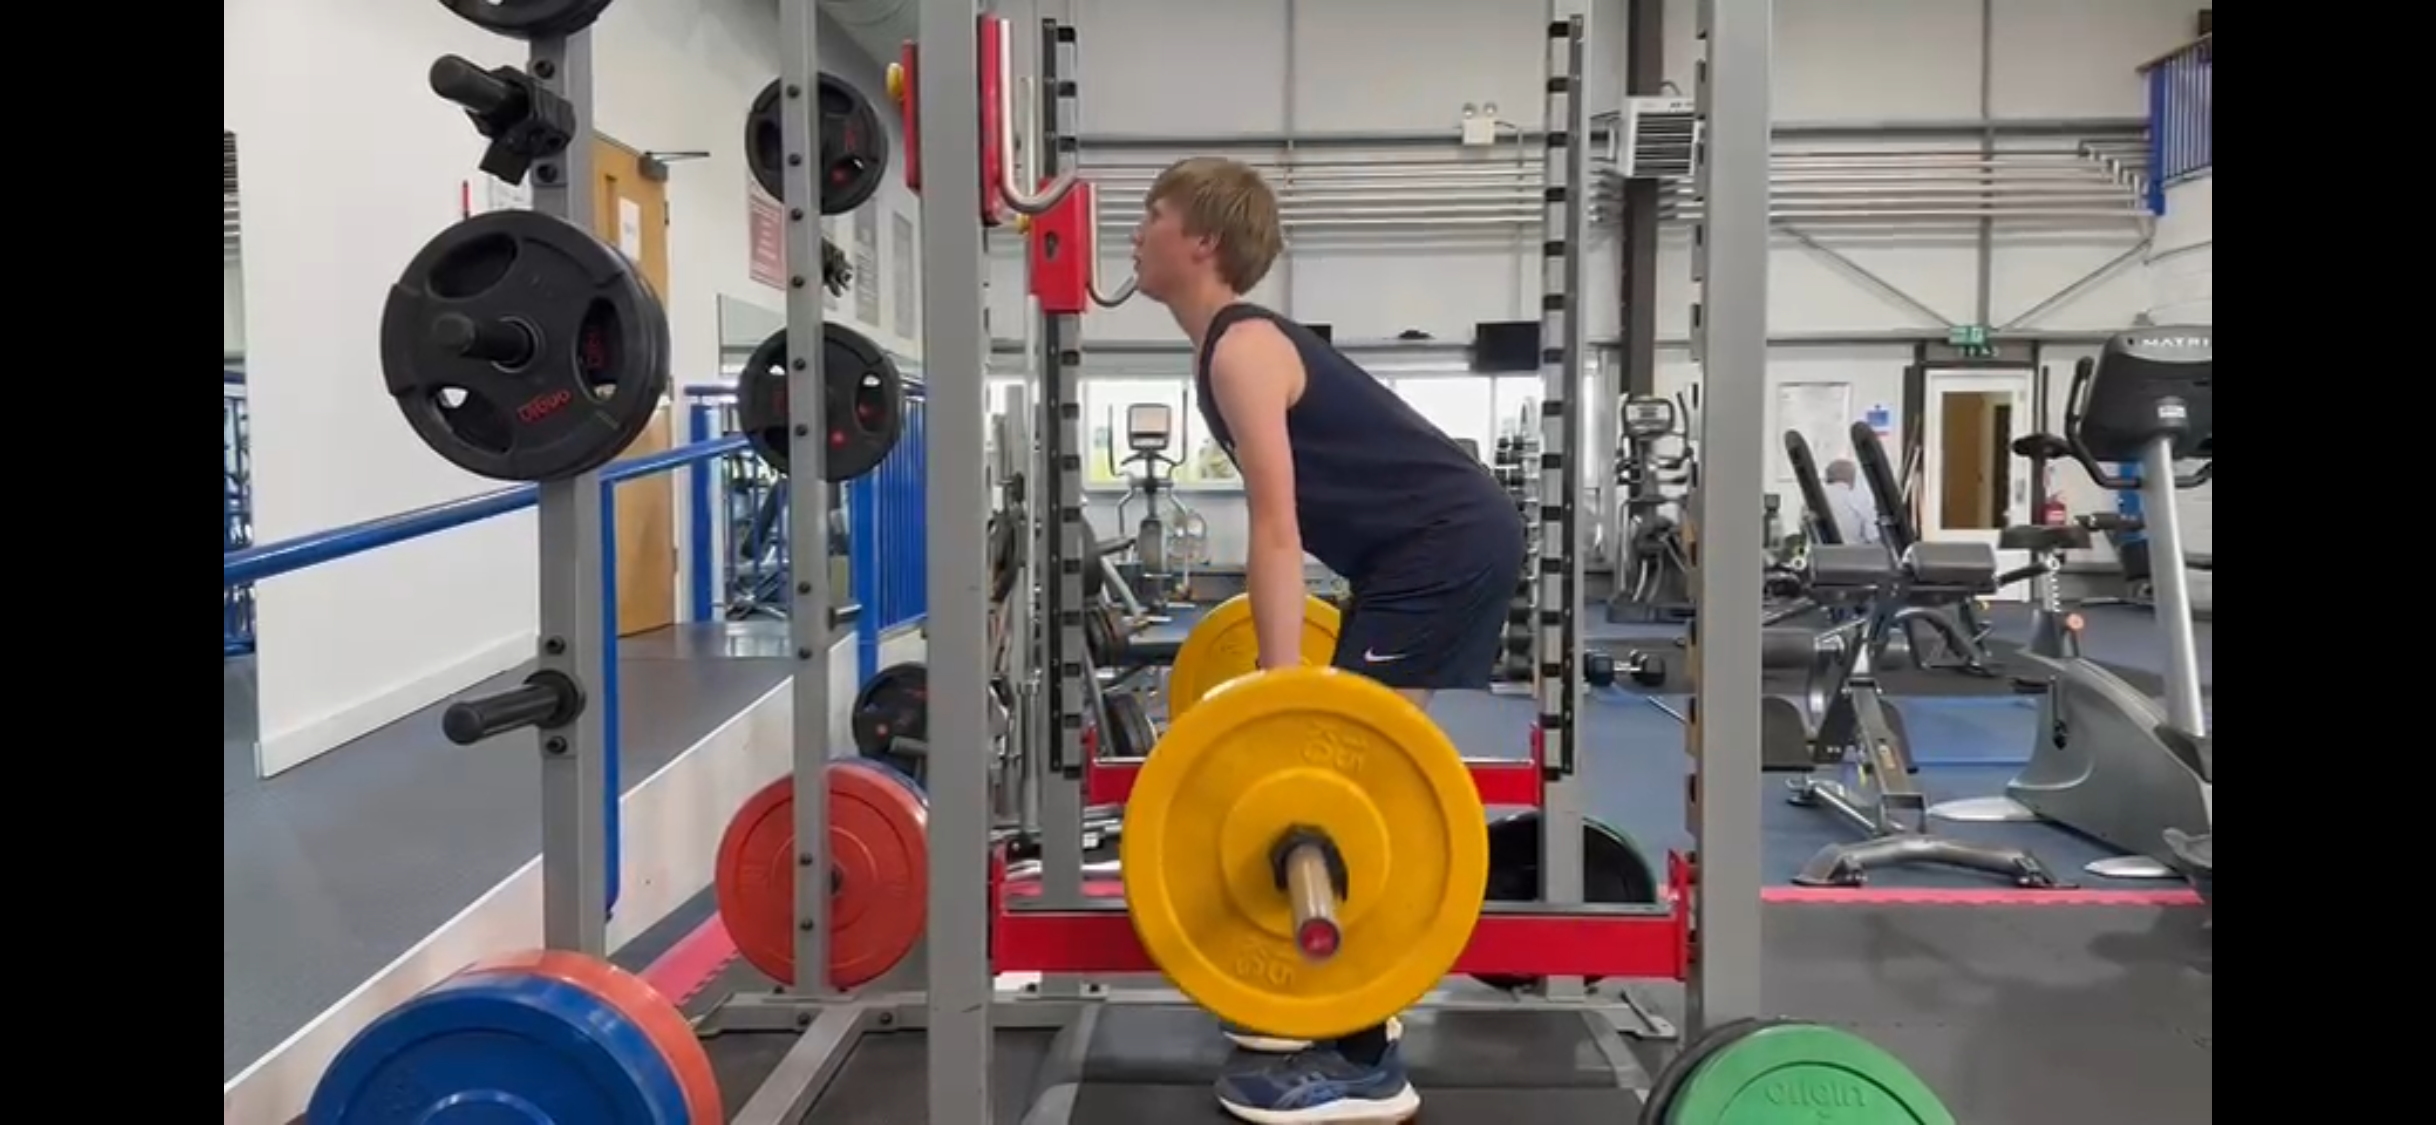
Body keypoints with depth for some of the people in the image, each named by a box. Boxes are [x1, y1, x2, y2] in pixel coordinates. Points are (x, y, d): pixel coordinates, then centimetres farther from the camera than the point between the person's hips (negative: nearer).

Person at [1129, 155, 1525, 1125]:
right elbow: (1288, 519, 23)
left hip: (1448, 545, -11)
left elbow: (1278, 527, -22)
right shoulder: (1243, 343, 17)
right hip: (1442, 543, 11)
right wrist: (1281, 675, 27)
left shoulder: (1239, 350, -13)